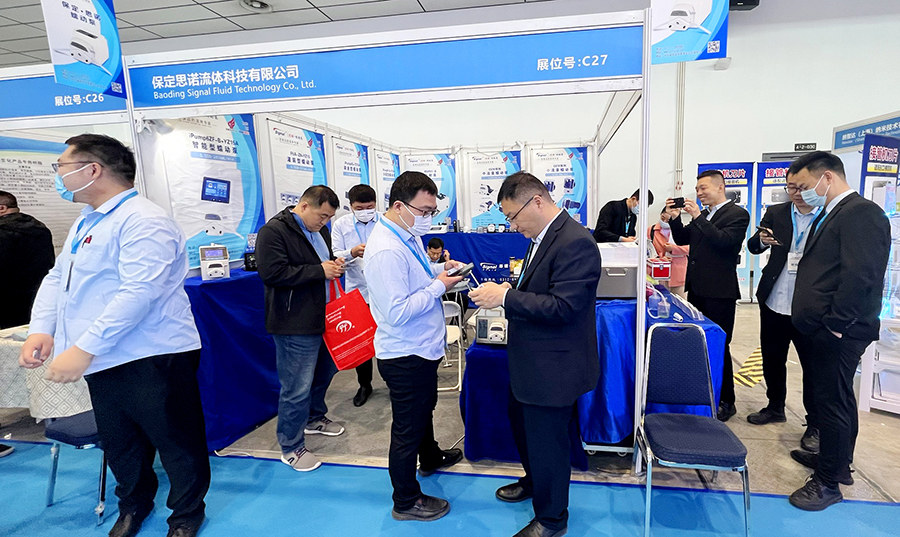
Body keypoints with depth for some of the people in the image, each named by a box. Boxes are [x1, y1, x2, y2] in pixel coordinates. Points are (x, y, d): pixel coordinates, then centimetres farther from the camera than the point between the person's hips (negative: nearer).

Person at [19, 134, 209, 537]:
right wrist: (42, 330, 0)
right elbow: (57, 278, 16)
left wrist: (84, 349, -26)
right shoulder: (85, 222, 16)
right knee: (119, 444, 23)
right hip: (104, 360, 9)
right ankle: (134, 504, 46)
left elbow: (138, 292, -25)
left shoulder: (143, 221, -17)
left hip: (153, 359, -9)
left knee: (176, 443, 7)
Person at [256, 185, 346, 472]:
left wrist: (335, 265, 2)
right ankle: (291, 447, 17)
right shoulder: (273, 231, -14)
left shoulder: (320, 230, 13)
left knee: (324, 372, 23)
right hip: (296, 324, -9)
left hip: (324, 317, 9)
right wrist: (319, 270, -22)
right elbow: (272, 273, -25)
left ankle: (314, 418, 47)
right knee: (297, 387, -1)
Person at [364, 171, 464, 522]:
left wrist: (440, 268, 0)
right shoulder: (387, 251, -30)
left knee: (425, 409, 31)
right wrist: (439, 286, -24)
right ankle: (406, 502, 31)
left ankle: (430, 458, 58)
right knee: (408, 427, 9)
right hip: (405, 357, -10)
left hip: (422, 348, 10)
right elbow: (397, 312, -32)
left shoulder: (408, 235, 1)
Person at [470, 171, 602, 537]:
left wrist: (505, 297, -27)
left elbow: (562, 307, -30)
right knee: (521, 422, 27)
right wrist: (504, 292, -1)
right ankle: (534, 482, 54)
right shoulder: (542, 237, 6)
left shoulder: (575, 243, -25)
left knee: (547, 440, 9)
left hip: (553, 367, -10)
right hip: (528, 361, 10)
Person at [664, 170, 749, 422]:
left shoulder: (737, 214, -8)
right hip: (697, 288, 8)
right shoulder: (702, 215, 14)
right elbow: (683, 240, 13)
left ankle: (725, 402, 13)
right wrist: (674, 218, -2)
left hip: (719, 291, -8)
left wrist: (698, 217, -22)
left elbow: (725, 241, -22)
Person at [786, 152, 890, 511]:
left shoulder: (862, 213, -14)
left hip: (837, 334, -10)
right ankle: (835, 459, 37)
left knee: (833, 403, 1)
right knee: (835, 400, 21)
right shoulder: (829, 215, 16)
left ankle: (828, 482, 14)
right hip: (821, 331, 10)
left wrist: (835, 324, -19)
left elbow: (861, 276, -23)